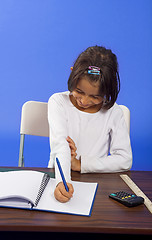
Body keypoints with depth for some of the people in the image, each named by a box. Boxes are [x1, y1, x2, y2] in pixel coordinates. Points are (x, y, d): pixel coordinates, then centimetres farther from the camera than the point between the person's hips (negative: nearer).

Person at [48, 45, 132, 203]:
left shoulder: (113, 112, -3)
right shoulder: (58, 102, -5)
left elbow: (125, 160, -7)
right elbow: (60, 145, -17)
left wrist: (80, 164, -13)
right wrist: (63, 181, -35)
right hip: (59, 177, 1)